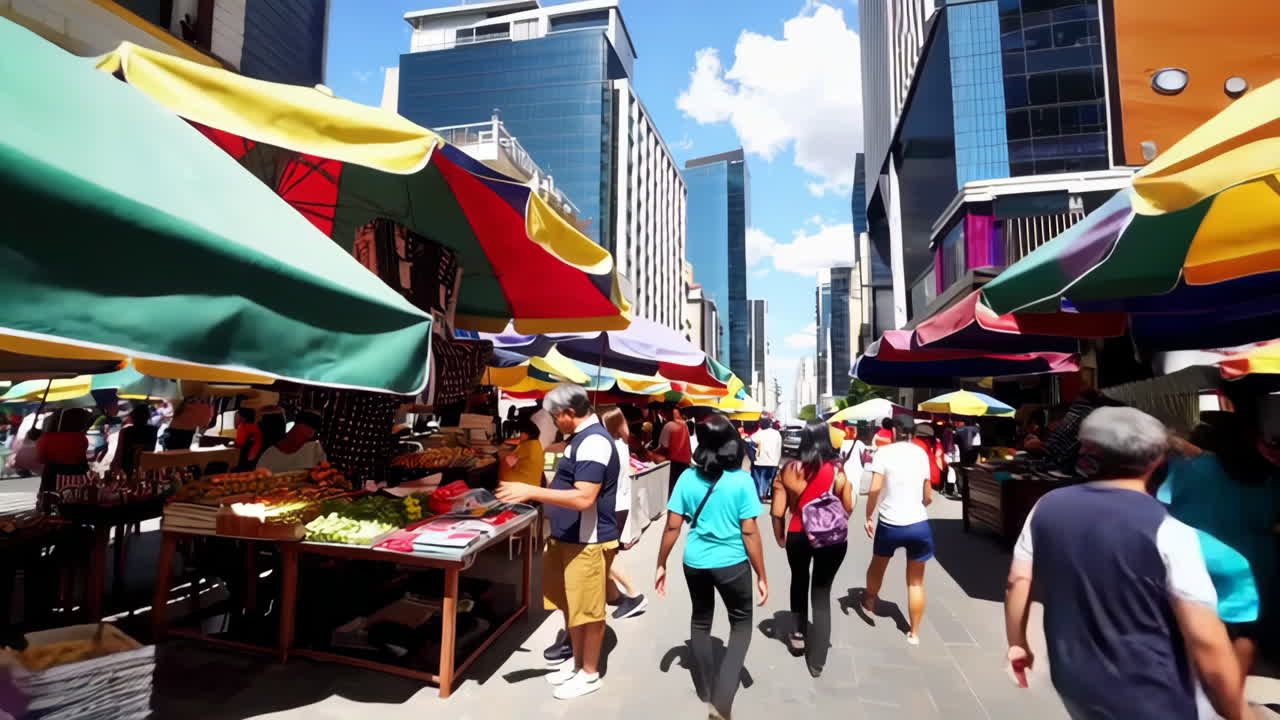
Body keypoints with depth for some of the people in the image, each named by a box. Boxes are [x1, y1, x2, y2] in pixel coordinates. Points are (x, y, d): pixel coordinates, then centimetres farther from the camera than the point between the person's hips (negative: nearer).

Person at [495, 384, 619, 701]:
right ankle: (576, 663, 38)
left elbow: (584, 498, -29)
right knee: (570, 606, 21)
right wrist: (534, 493, 17)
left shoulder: (594, 441, -23)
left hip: (588, 542, -10)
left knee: (588, 611, 7)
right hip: (569, 538, 10)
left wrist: (532, 491, -29)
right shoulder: (583, 437, 10)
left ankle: (590, 674, 25)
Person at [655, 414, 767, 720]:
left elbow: (672, 526, -6)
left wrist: (661, 564, 6)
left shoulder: (688, 477, -7)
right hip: (732, 564, -3)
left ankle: (707, 691, 40)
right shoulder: (742, 480, -15)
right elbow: (750, 532, -13)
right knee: (741, 624, 20)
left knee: (700, 621, 25)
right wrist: (762, 575, -3)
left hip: (695, 563, 3)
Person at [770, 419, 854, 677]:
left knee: (799, 582, 28)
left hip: (798, 536, 1)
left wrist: (780, 537, 8)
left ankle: (799, 634, 41)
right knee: (822, 592, 14)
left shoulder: (789, 470, -11)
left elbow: (777, 512, -9)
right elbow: (848, 508, -2)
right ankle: (816, 660, 21)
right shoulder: (838, 470, -11)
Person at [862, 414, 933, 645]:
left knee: (877, 565, 25)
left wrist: (868, 517, -5)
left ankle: (869, 601, 47)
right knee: (916, 582, 15)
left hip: (889, 524, -2)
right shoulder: (921, 453, 2)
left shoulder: (884, 452, -9)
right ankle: (914, 633, 23)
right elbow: (928, 497, 8)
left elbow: (874, 489, -17)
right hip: (919, 525, 2)